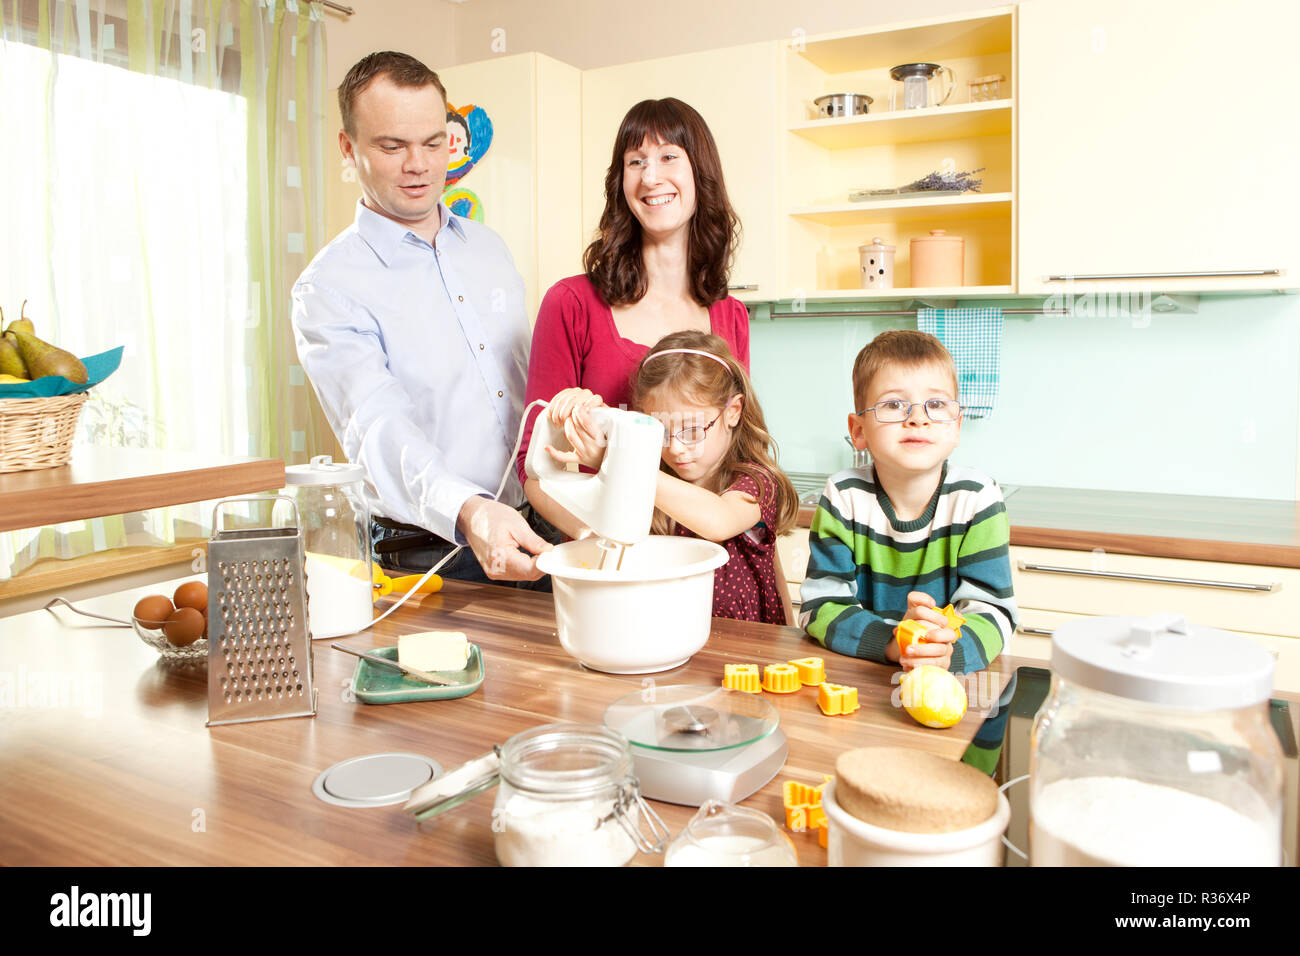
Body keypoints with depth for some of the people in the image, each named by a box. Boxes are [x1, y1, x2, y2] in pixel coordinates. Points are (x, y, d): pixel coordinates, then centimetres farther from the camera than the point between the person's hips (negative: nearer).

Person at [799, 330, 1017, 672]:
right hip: (855, 675, 0)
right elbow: (819, 608, -10)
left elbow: (992, 609, -9)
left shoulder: (977, 497, -5)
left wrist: (949, 650, -30)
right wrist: (891, 641, -27)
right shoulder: (843, 496, -6)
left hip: (950, 680, 0)